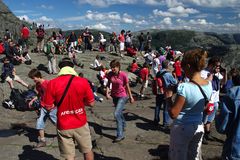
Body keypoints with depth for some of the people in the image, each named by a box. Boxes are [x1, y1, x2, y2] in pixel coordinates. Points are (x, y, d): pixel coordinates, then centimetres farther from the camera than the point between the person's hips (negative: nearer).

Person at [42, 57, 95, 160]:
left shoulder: (52, 83, -12)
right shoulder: (83, 81, -12)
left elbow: (48, 107, -6)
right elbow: (91, 103, -4)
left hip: (64, 127, 0)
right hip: (80, 124, 0)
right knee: (87, 151, 22)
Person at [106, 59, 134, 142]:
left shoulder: (123, 75, -18)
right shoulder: (110, 74, -7)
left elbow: (127, 86, -8)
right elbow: (108, 84, 4)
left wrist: (131, 97, 0)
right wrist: (107, 93, -12)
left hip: (122, 96, -5)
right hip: (114, 96, 6)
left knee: (116, 114, -16)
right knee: (119, 112, 23)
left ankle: (120, 135, -8)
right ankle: (123, 125, 52)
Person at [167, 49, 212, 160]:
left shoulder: (184, 87, -26)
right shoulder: (209, 85, -6)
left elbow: (173, 114, -20)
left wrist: (168, 97, -9)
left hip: (182, 129, -6)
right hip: (199, 127, 6)